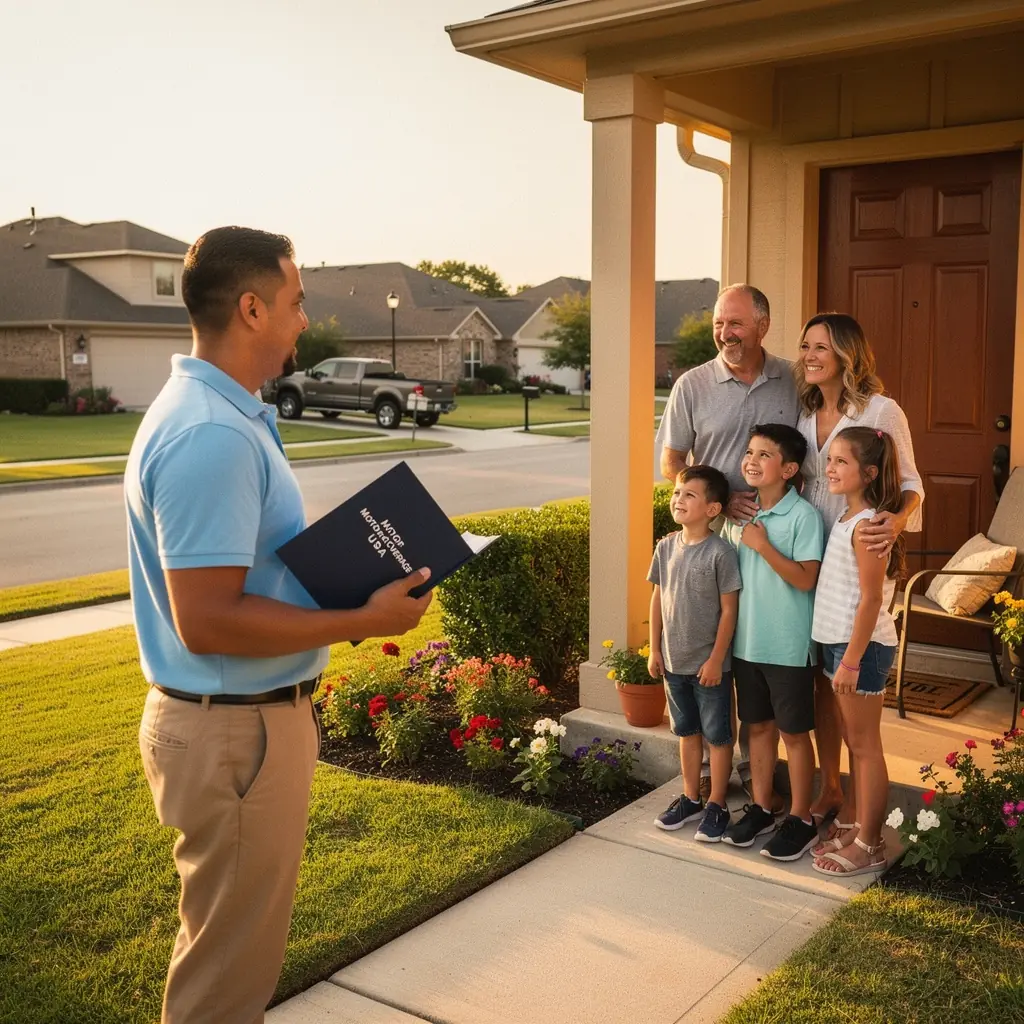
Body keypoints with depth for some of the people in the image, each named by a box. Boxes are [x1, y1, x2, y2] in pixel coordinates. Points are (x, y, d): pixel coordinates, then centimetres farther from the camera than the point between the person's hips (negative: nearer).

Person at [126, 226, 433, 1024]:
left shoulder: (220, 412, 8)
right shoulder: (211, 436, -25)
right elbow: (208, 622, -28)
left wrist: (347, 571, 7)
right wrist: (364, 621, -22)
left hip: (247, 716, 10)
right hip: (235, 732, -10)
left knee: (237, 940, 27)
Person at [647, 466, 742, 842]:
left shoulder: (720, 553, -17)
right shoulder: (666, 547, 0)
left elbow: (729, 610, -14)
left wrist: (716, 659, -14)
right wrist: (655, 649, 7)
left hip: (710, 664, -6)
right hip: (674, 661, 6)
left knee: (717, 736, 8)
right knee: (687, 732, 19)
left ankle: (716, 806, 21)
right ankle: (690, 799, 33)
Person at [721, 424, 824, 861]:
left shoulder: (803, 515, -14)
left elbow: (805, 579, -19)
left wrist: (763, 545, -20)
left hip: (788, 645, -6)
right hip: (746, 640, 6)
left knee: (794, 731, 7)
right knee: (758, 725, 17)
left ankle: (801, 819, 20)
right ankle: (761, 807, 30)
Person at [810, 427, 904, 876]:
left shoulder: (867, 526, -18)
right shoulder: (845, 518, 9)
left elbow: (871, 599, -21)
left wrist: (851, 660, -20)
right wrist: (841, 655, 13)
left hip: (861, 646, -9)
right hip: (838, 641, 9)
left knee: (864, 744, 1)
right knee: (853, 741, 17)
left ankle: (869, 846, 12)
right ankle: (857, 827, 30)